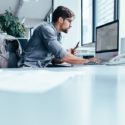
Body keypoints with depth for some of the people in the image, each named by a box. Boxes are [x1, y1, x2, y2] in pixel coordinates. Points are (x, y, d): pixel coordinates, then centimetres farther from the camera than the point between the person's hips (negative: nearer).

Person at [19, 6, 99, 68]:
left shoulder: (58, 35, 10)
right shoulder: (46, 28, -16)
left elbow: (55, 59, 13)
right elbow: (62, 56, -24)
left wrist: (68, 55, -6)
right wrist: (87, 61, -16)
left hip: (41, 69, 8)